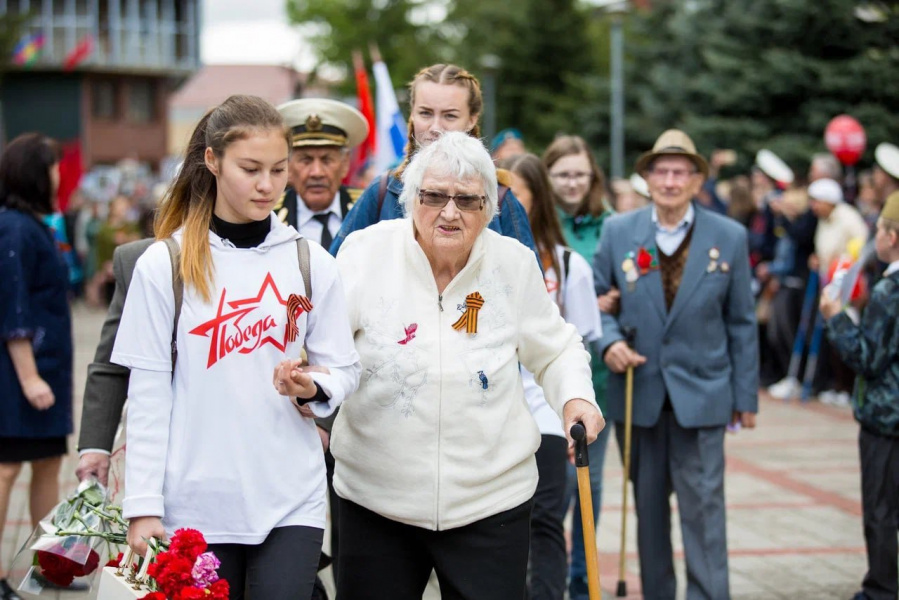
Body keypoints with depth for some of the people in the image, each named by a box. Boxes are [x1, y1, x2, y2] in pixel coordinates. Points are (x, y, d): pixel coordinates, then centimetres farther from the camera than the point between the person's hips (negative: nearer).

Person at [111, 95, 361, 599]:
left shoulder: (311, 263, 4)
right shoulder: (164, 265, -1)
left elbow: (344, 368, 8)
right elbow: (148, 393, -1)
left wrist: (312, 388, -16)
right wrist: (143, 504, -6)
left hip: (291, 501, 1)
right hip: (195, 504, -1)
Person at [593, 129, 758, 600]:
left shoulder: (729, 237, 0)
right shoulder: (617, 232, 2)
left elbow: (741, 323, 4)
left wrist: (746, 395, 3)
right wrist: (609, 341, -12)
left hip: (701, 393, -2)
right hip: (637, 391, 2)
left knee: (704, 506, -6)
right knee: (648, 505, 10)